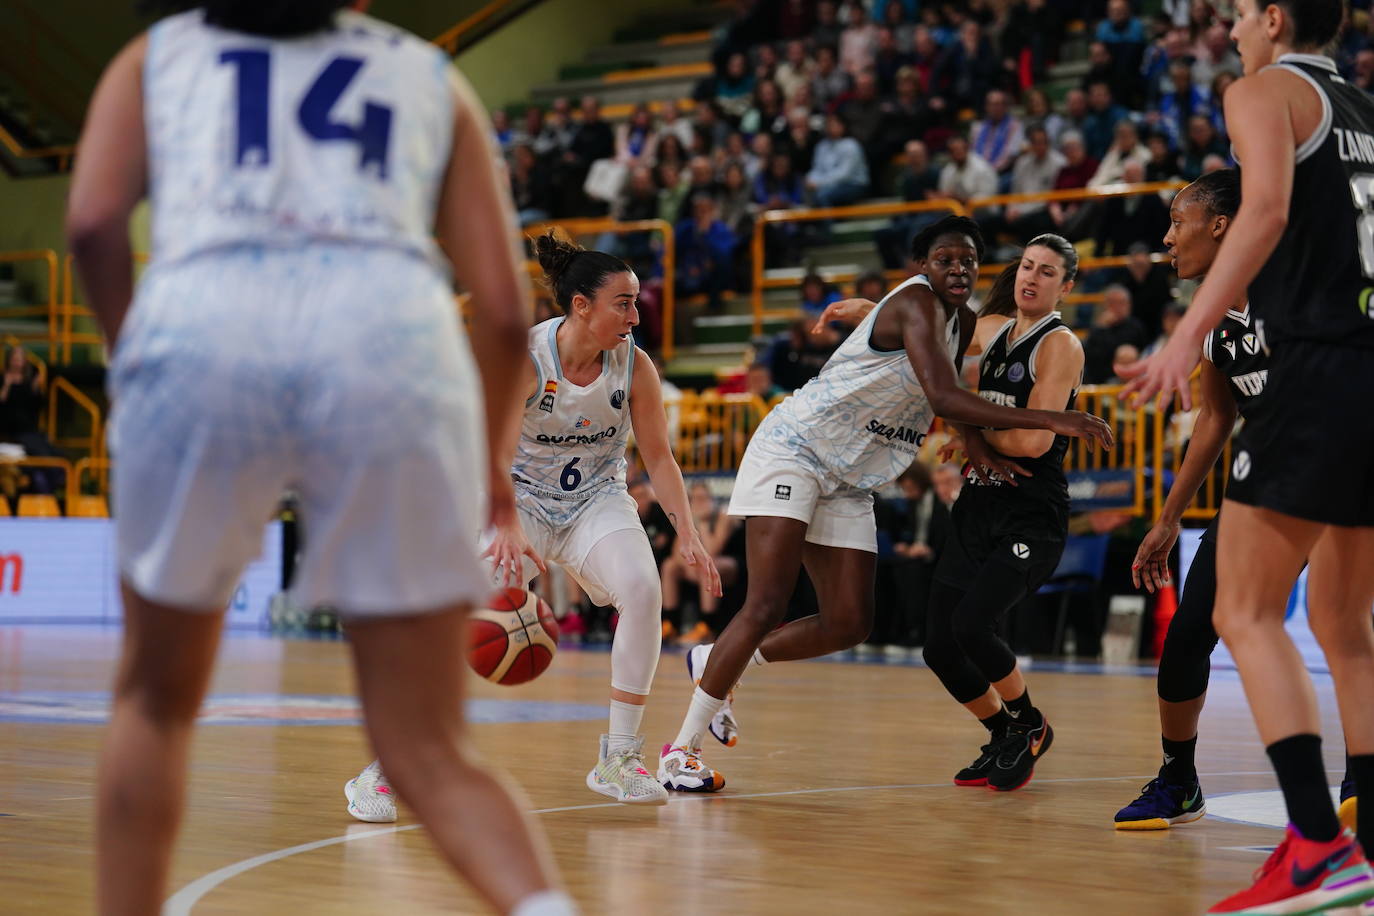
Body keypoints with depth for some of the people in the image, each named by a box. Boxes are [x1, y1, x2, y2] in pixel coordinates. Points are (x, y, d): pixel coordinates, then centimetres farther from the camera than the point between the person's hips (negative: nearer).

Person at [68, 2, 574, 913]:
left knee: (157, 701, 24)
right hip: (394, 344, 1)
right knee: (430, 751, 8)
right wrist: (494, 459, 35)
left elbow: (94, 222, 7)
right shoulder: (431, 76, 30)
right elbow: (505, 308, 20)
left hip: (201, 332, 0)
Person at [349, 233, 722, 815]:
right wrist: (509, 530, -41)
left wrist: (687, 535, -14)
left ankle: (619, 758, -13)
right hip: (521, 498, -3)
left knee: (642, 589, -25)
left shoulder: (633, 364, -11)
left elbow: (658, 457, -3)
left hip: (597, 498, 3)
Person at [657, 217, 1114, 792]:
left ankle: (716, 665, 23)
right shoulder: (915, 303, -19)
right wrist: (1048, 420, -34)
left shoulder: (963, 324, 9)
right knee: (765, 609, -16)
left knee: (850, 625, 3)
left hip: (848, 482, 9)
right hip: (793, 450, -9)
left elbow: (950, 396, 26)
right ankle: (681, 749, -6)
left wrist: (974, 440, 2)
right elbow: (942, 398, -32)